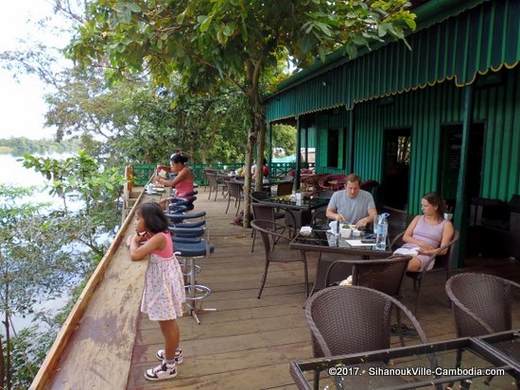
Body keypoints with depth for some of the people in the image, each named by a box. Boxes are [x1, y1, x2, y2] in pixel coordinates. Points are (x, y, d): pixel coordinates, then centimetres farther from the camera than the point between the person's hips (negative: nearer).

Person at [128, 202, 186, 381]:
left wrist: (134, 241, -14)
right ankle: (174, 352, 44)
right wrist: (139, 239, -8)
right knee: (169, 322, 25)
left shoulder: (158, 238, -28)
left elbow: (135, 255, -33)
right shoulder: (159, 233, 0)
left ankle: (169, 366, 23)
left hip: (164, 282, -9)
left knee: (167, 324, 7)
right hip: (163, 279, 9)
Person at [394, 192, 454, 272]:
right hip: (408, 248, 3)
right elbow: (405, 237, 12)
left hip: (427, 254, -2)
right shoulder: (418, 218, 21)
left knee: (413, 264, -42)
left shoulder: (446, 224, 10)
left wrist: (428, 252, -17)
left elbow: (443, 250, 1)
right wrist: (420, 243, -6)